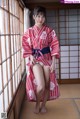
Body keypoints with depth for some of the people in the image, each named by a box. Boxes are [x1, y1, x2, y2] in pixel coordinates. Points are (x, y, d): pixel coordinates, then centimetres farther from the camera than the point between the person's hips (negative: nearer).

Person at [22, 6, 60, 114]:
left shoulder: (49, 31, 1)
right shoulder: (29, 31, 2)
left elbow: (54, 46, -1)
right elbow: (26, 47, 4)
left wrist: (53, 62, -9)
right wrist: (30, 56, -15)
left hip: (47, 58, 2)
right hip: (35, 59, -1)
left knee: (48, 84, 4)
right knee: (41, 86, -15)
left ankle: (43, 104, 28)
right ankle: (37, 104, 14)